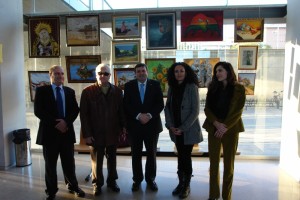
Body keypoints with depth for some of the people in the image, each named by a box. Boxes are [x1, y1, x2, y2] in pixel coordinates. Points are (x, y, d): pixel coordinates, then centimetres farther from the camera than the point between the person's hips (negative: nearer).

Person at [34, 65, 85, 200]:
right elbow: (38, 111, -9)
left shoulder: (70, 91, 11)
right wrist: (55, 123, -16)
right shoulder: (41, 90, 0)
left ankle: (73, 186, 28)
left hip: (67, 131, 3)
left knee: (69, 163, 10)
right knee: (50, 164, 9)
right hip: (49, 131, -2)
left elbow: (75, 110, 5)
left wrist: (66, 122, -12)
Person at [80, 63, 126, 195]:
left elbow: (121, 111, 5)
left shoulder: (117, 91, 2)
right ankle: (97, 183, 30)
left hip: (112, 132, 2)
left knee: (112, 159, 15)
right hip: (95, 133, -2)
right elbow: (84, 114, -7)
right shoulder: (87, 92, -5)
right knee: (96, 160, 12)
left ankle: (112, 181, 34)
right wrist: (87, 134, -10)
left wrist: (123, 127, -2)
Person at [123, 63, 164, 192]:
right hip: (134, 125, 0)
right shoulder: (129, 86, 2)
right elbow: (126, 105, -4)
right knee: (136, 154, 9)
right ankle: (137, 179, 26)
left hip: (152, 124, 0)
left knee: (151, 153, 10)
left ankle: (150, 179, 27)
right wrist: (138, 116, -17)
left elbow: (160, 104, -3)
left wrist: (149, 115, -16)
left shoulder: (155, 85, 2)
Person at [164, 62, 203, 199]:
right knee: (180, 156, 12)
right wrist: (170, 125, -6)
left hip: (188, 129, -4)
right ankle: (180, 182, 28)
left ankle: (187, 186, 22)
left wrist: (183, 127, -15)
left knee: (186, 156, 4)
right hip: (176, 129, 4)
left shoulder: (192, 87, -11)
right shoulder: (172, 88, 4)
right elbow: (167, 107, 6)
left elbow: (195, 110, -13)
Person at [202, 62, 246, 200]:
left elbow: (238, 111, -6)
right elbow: (207, 108, 1)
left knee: (229, 163, 6)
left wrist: (225, 127, -15)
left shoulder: (239, 89, -1)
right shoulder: (213, 87, 6)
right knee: (213, 162, 5)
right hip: (213, 128, 2)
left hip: (231, 129, -2)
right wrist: (217, 123, -14)